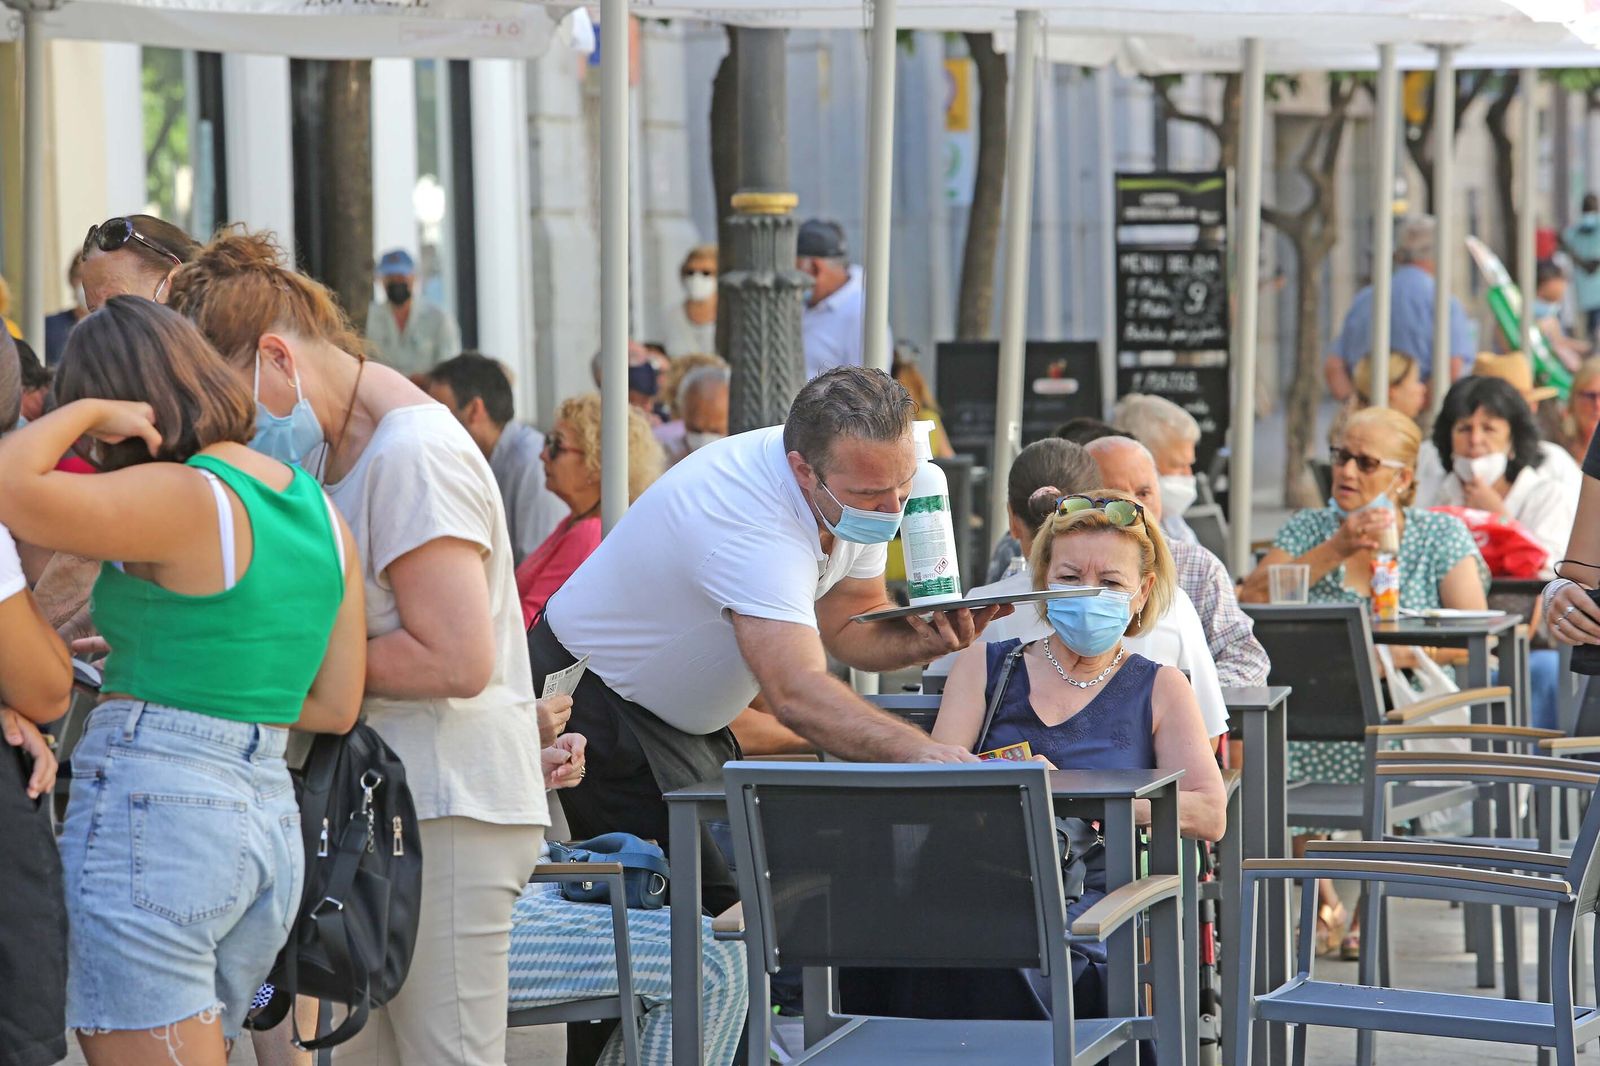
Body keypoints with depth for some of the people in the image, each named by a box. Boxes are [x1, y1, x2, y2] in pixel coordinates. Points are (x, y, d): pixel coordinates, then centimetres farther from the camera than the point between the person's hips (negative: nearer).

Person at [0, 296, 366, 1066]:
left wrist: (83, 413, -9)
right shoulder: (320, 512, 12)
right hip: (270, 821, 8)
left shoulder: (184, 498, -12)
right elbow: (336, 706, 15)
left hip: (151, 807, -8)